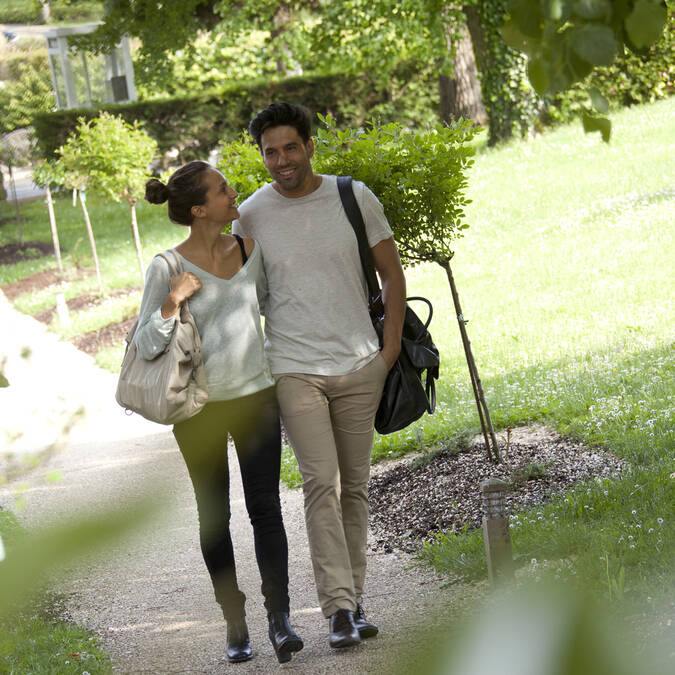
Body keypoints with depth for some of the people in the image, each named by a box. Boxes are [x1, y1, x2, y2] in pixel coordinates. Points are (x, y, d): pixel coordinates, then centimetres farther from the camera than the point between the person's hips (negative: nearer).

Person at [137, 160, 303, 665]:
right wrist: (171, 304, -25)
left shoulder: (251, 249, 2)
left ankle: (279, 618, -4)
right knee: (215, 515, 6)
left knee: (265, 506, -5)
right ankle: (235, 622, 15)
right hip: (199, 408, -2)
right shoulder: (167, 268, -10)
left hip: (256, 396, 2)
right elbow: (146, 346, -11)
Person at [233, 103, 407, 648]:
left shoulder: (354, 198, 1)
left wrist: (390, 350, 1)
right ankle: (339, 607, -12)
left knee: (355, 486, 7)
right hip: (294, 370, -2)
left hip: (360, 366, 2)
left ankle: (355, 599, 16)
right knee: (321, 483, -13)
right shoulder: (250, 216, 0)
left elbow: (392, 274, 9)